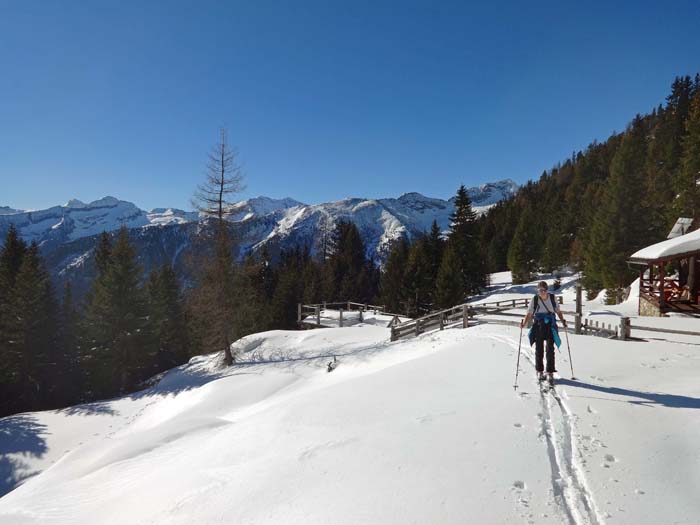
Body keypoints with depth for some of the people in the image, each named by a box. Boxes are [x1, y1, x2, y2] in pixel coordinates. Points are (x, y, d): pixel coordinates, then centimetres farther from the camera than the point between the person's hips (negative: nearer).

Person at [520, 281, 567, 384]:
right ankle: (540, 371, 21)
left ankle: (550, 372, 1)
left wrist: (563, 321, -5)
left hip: (550, 326, 0)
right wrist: (524, 323, -21)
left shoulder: (552, 298, 0)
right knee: (539, 350, 7)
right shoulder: (535, 299, -3)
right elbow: (529, 314, -5)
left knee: (550, 349, -5)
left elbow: (558, 311, 10)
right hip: (538, 327, 0)